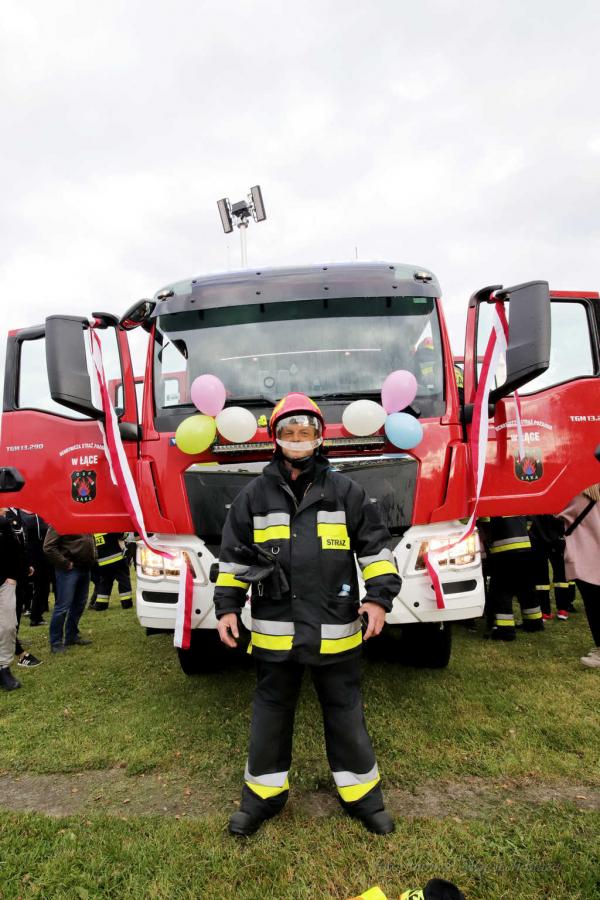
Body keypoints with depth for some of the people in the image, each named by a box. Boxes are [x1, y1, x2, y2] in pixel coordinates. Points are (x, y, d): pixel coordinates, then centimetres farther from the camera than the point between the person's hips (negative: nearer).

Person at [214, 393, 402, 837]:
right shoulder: (254, 496, 2)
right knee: (271, 712, 17)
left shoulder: (346, 491, -1)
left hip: (335, 630, -1)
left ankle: (362, 795, 35)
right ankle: (264, 794, 37)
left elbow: (376, 547, 2)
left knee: (345, 713, 14)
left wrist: (380, 596, -7)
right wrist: (228, 607, 4)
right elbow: (234, 556, 8)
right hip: (274, 631, 1)